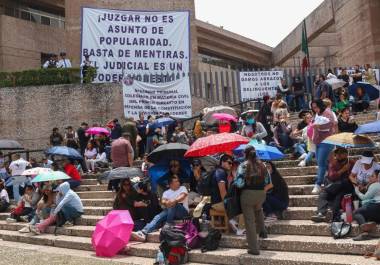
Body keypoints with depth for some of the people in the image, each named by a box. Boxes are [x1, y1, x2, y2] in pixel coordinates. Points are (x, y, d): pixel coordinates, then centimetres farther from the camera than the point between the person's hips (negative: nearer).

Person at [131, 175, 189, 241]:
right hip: (169, 211, 3)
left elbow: (182, 196, -11)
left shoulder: (183, 188, 12)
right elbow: (163, 201, -1)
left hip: (183, 211, -3)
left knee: (174, 204, -34)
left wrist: (175, 200, -32)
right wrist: (166, 203, -27)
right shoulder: (166, 192, 19)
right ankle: (143, 233, -45)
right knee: (158, 217, -26)